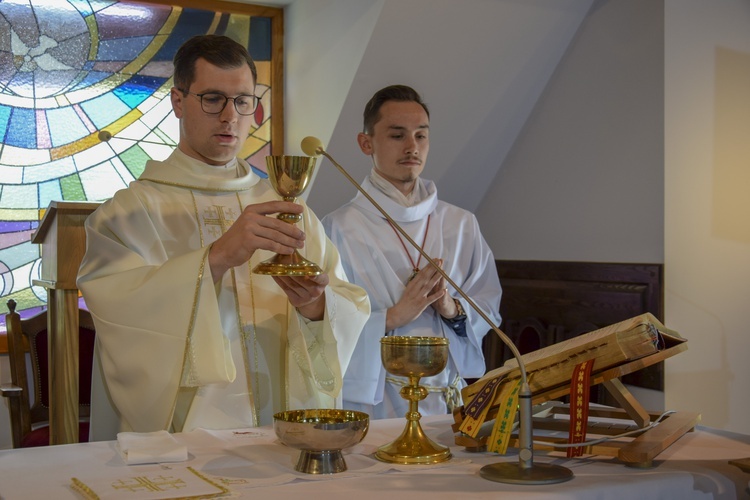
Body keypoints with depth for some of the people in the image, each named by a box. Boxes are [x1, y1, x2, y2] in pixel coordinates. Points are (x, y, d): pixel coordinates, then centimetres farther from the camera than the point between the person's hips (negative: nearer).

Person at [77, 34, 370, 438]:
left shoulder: (286, 209, 15)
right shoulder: (131, 211, 5)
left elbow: (353, 308, 8)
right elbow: (119, 308, -12)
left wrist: (316, 307, -13)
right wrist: (215, 257, -24)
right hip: (177, 432, -3)